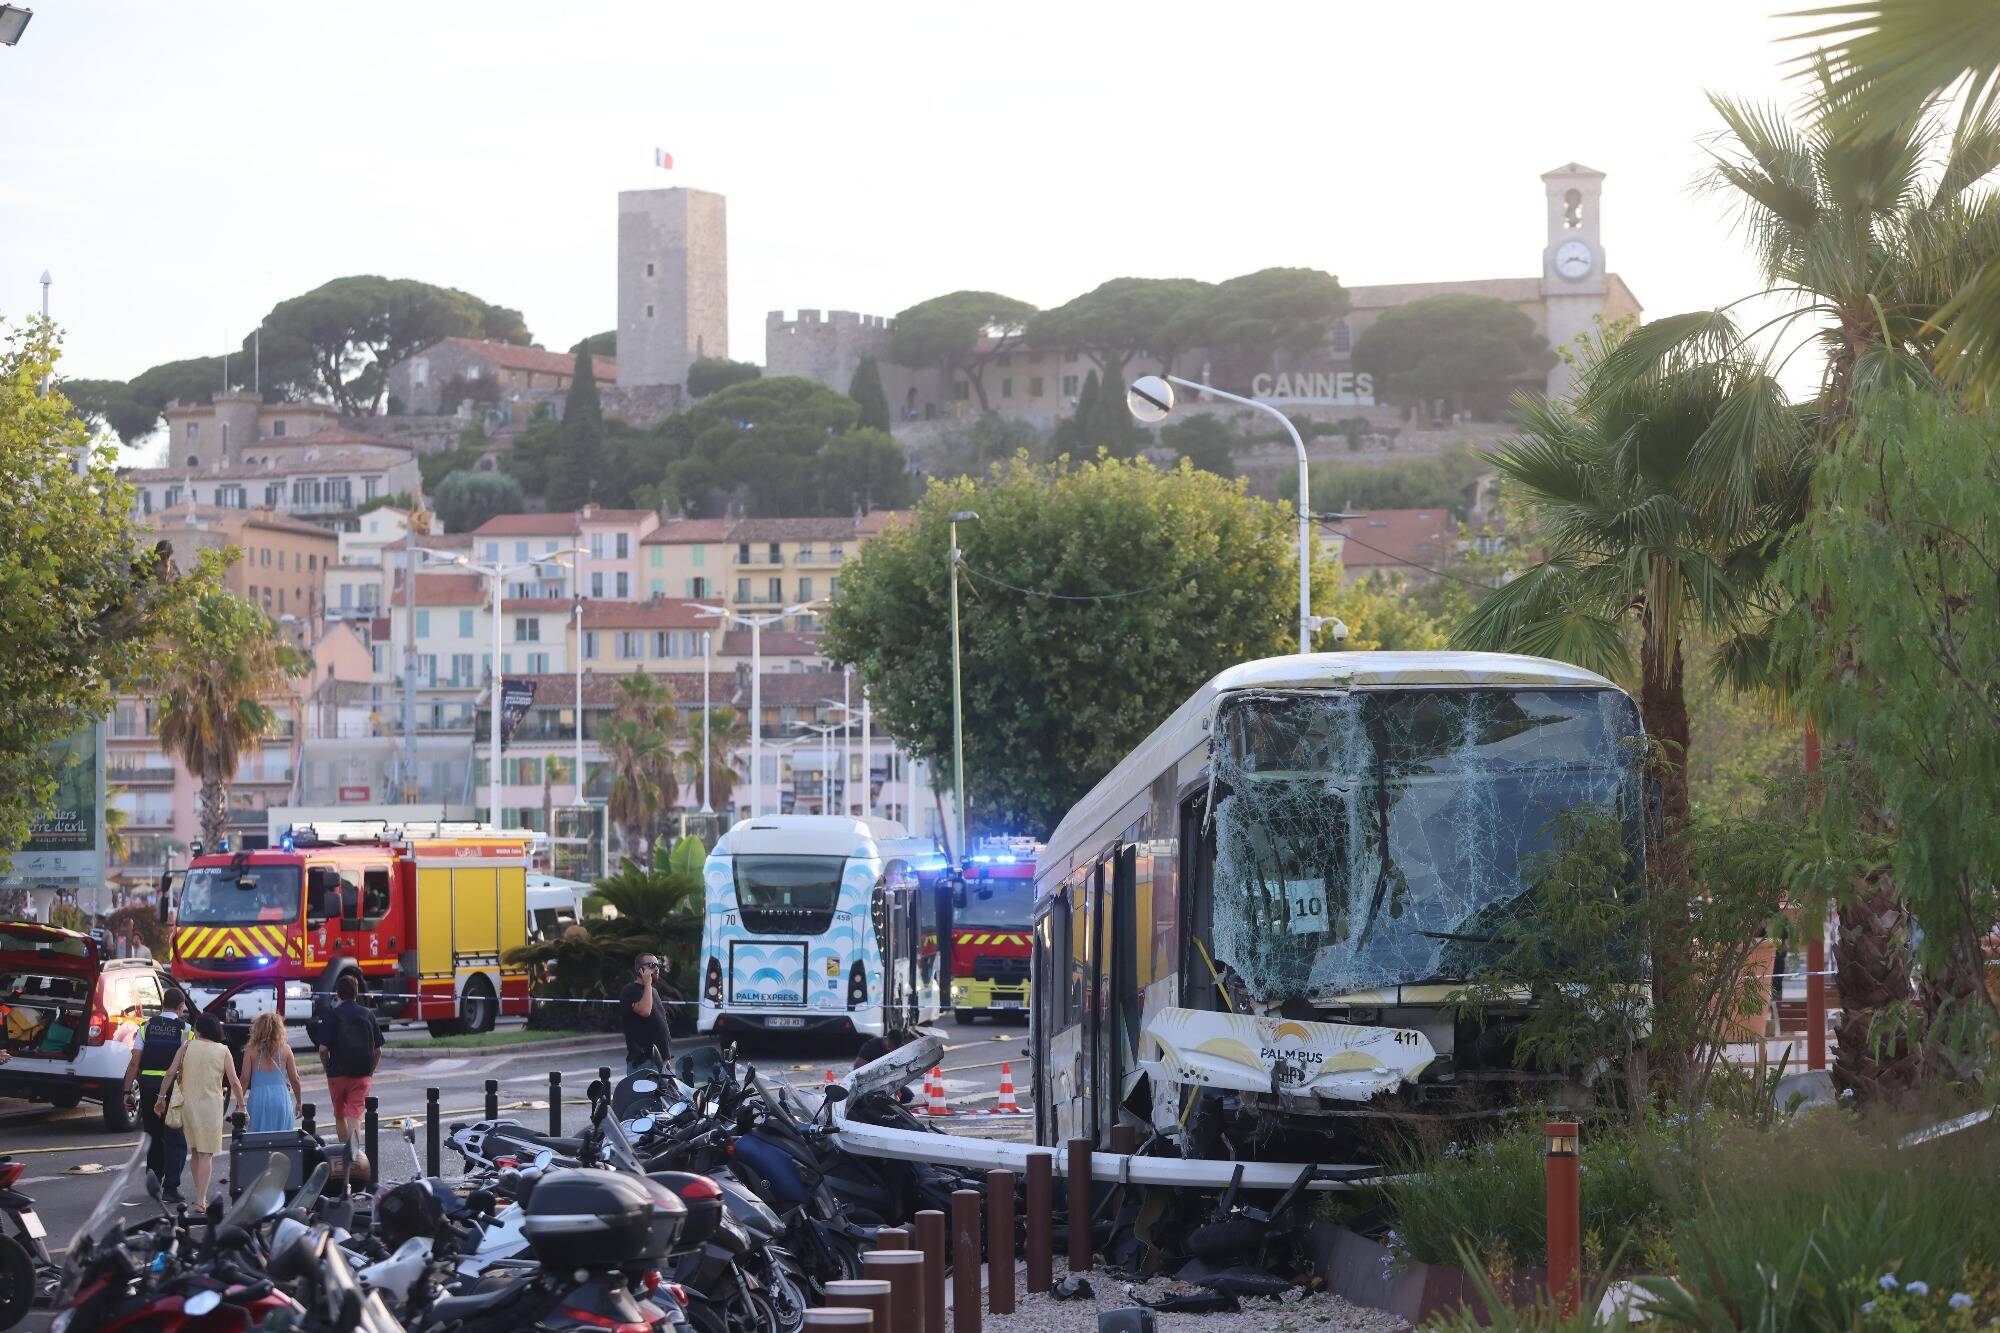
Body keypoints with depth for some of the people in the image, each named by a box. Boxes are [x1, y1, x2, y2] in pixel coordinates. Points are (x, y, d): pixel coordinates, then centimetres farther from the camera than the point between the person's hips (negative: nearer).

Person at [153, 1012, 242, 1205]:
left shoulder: (187, 1048, 3)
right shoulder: (223, 1051, 0)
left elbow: (170, 1073, -5)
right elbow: (234, 1082, -4)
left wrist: (161, 1097, 2)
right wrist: (241, 1106, 5)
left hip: (188, 1102, 2)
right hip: (211, 1103, -2)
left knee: (194, 1151, 17)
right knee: (206, 1154, -3)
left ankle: (199, 1195, 22)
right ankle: (201, 1199, -11)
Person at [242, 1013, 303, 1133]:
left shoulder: (251, 1050, -1)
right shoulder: (285, 1048, 1)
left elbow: (245, 1078, -4)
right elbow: (294, 1079, 5)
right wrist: (299, 1102, 17)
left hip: (258, 1097, -1)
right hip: (281, 1098, 1)